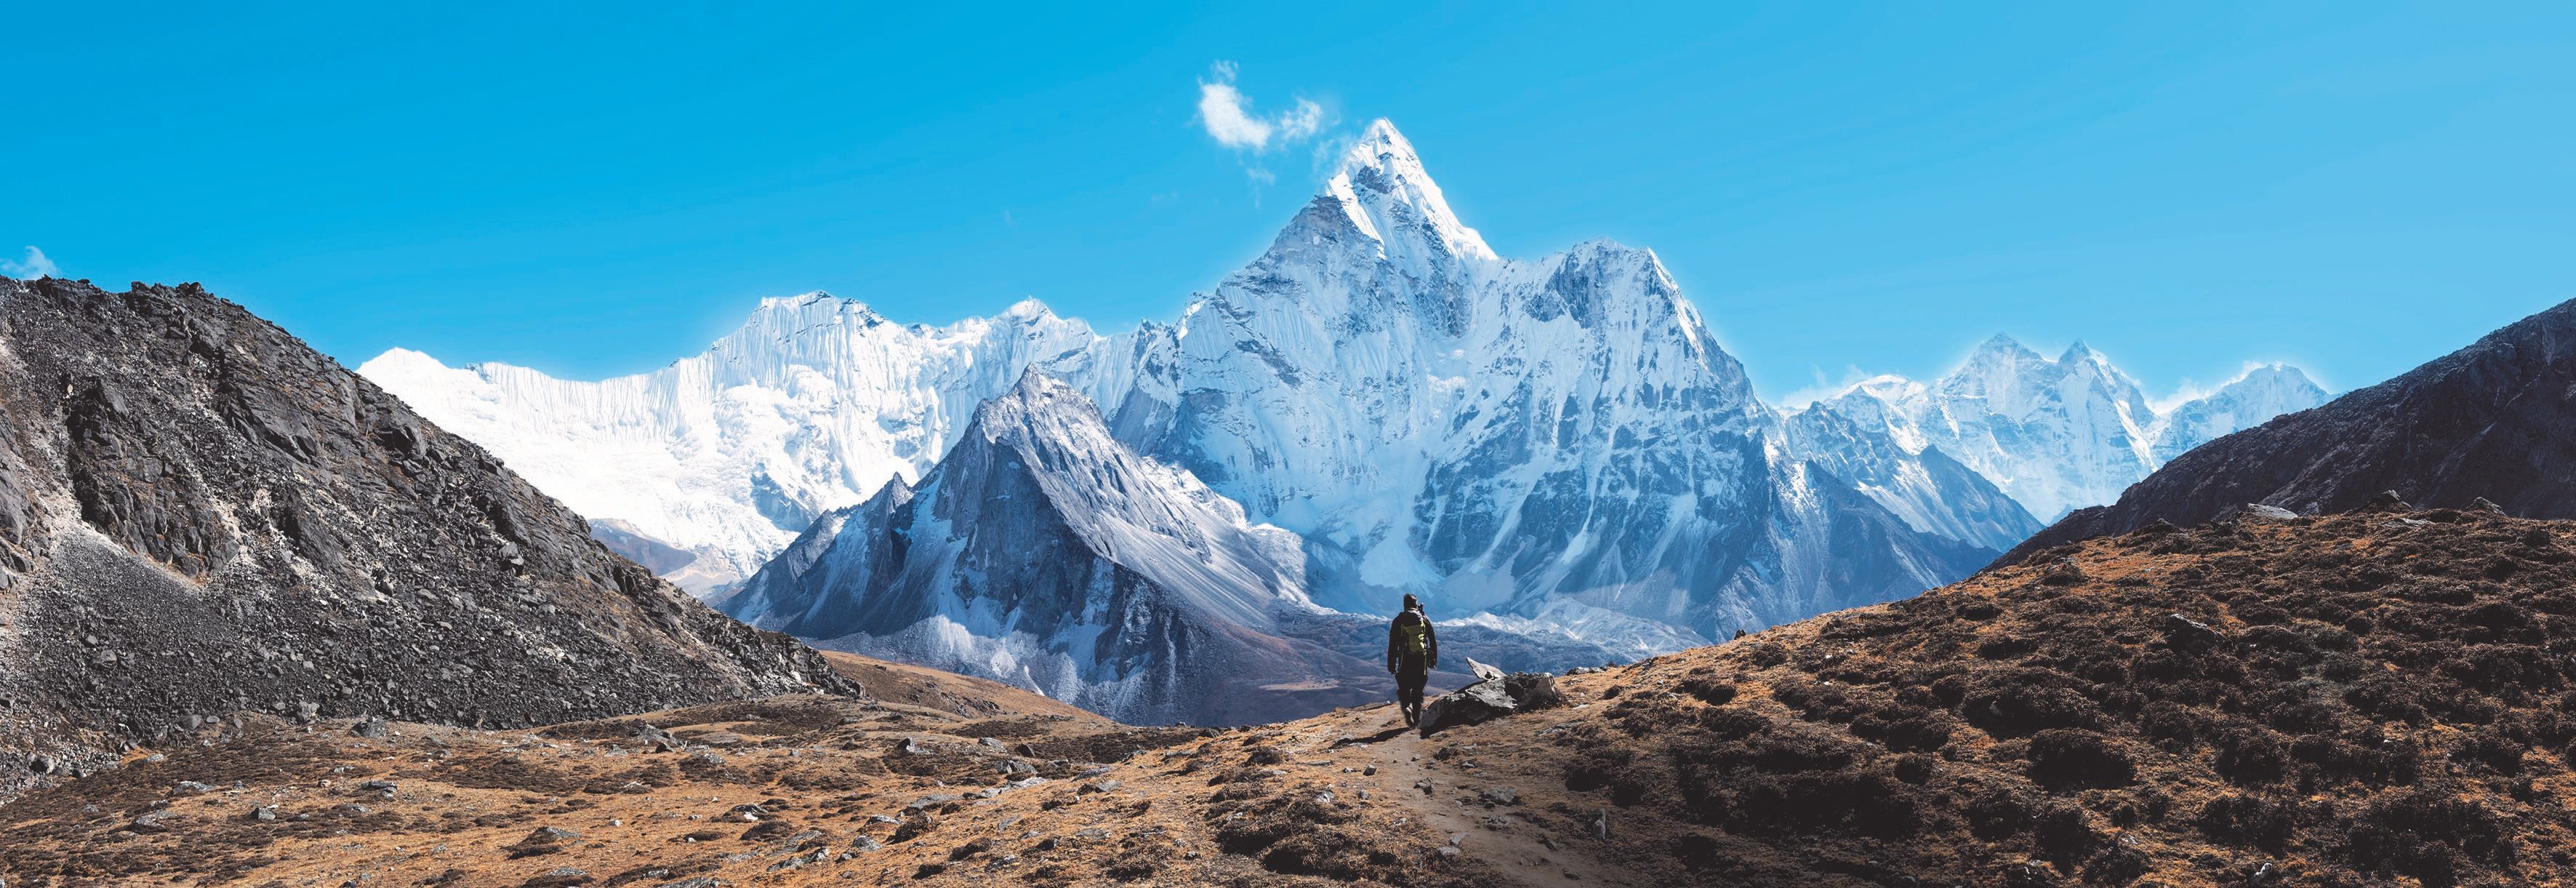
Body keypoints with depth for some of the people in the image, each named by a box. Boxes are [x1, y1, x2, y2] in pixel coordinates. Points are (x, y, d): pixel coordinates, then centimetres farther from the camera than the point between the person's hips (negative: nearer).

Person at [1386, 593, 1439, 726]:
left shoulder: (1398, 621, 0)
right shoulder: (1425, 620, 5)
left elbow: (1392, 644, -1)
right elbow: (1433, 641, 8)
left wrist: (1391, 664, 3)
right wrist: (1434, 660, 16)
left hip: (1405, 660, -1)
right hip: (1422, 660, 2)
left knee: (1404, 688, 9)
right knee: (1418, 691, 13)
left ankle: (1406, 706, -19)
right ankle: (1417, 719, 14)